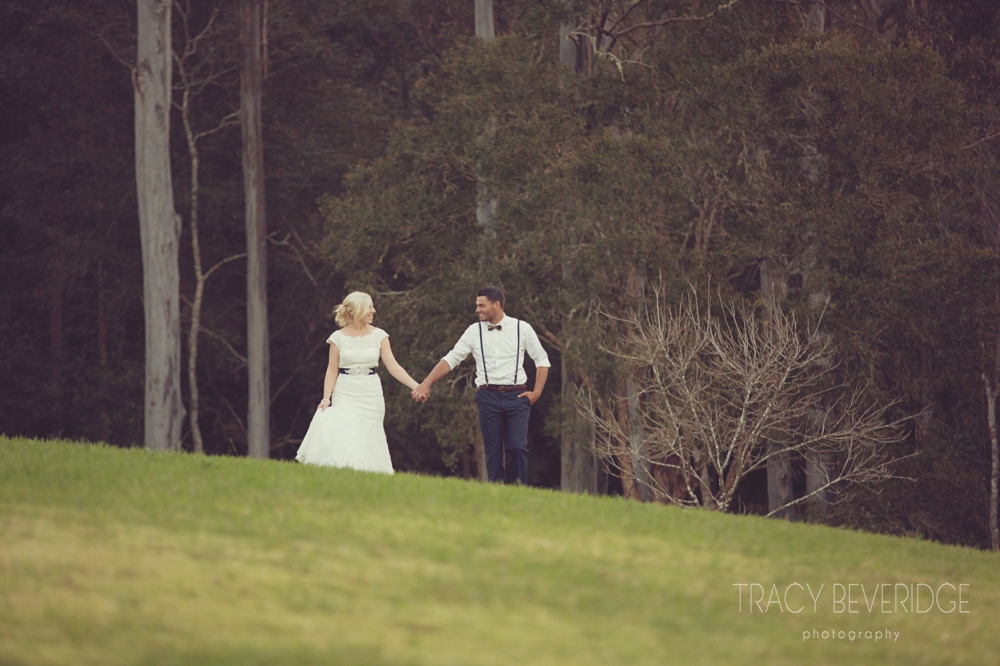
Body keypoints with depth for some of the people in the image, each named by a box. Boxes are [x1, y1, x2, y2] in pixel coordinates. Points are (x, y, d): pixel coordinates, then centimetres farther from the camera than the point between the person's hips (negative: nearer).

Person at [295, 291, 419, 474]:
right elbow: (332, 370, 2)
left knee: (368, 442, 1)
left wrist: (415, 385, -13)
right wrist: (326, 398, -9)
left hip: (371, 396, 1)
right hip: (345, 395, -1)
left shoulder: (379, 336, 3)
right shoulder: (338, 338, 0)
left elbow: (392, 366, -2)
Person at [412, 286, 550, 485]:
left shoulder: (522, 328, 3)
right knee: (493, 453, -1)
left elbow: (542, 360, 11)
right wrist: (426, 384, -2)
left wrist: (536, 393, 4)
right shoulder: (474, 331, 7)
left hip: (516, 395, -2)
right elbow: (451, 359, 6)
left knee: (517, 446, -14)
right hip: (488, 396, 2)